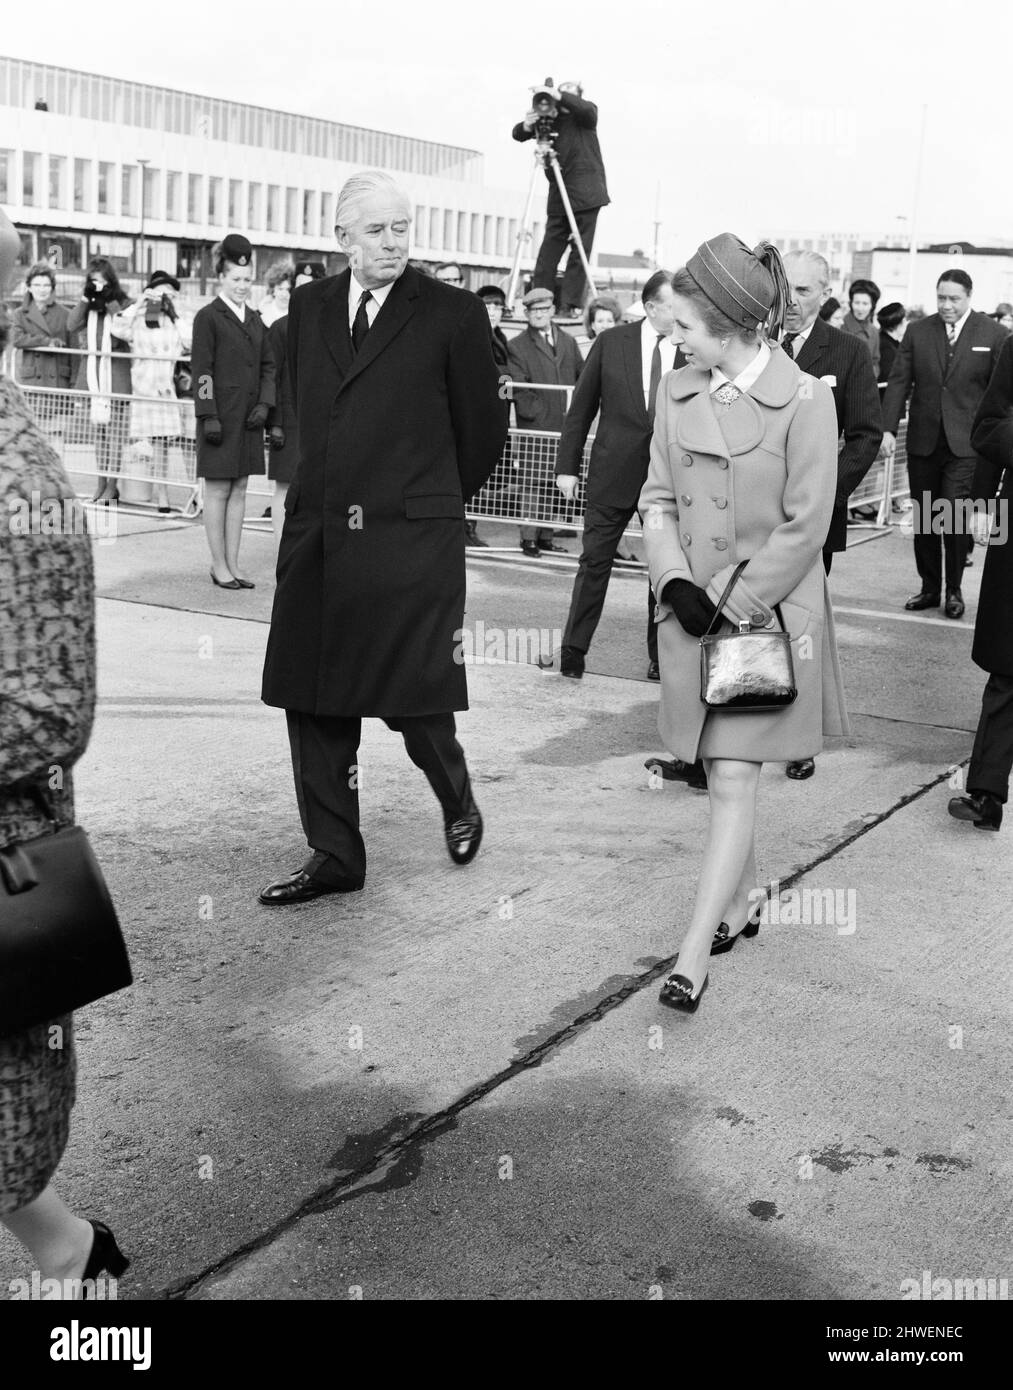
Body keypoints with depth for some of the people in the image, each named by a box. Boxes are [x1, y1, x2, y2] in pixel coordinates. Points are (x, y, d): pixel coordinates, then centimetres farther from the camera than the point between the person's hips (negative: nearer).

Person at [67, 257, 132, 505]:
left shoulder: (123, 303, 1)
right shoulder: (87, 305, 12)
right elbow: (72, 326, -4)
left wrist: (111, 303, -15)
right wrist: (86, 298, -8)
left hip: (116, 374, -5)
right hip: (93, 373, 5)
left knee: (115, 429, -5)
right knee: (99, 429, 9)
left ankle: (112, 485, -2)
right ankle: (102, 483, 15)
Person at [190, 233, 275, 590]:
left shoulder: (254, 319, 14)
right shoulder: (208, 317, -5)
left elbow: (268, 365, 15)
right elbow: (201, 370, -9)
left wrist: (264, 404, 1)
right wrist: (208, 416, -14)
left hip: (249, 417, 6)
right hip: (221, 416, -6)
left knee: (239, 490, 9)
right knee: (218, 490, 0)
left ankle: (233, 564, 15)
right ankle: (219, 565, 6)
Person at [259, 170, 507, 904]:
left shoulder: (453, 313, -3)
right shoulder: (309, 306, 11)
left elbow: (484, 429, 4)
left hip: (411, 541, -5)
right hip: (316, 537, 5)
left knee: (414, 699, -1)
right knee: (313, 704, 7)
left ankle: (458, 802, 30)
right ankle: (334, 857, 20)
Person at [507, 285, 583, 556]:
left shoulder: (568, 342, 17)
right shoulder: (517, 346, 2)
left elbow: (582, 376, 18)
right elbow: (519, 389, -6)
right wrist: (541, 412, -14)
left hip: (563, 427, 4)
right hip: (534, 428, -4)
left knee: (552, 484, 8)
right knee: (532, 484, -4)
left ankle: (545, 535, 16)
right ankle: (529, 537, 2)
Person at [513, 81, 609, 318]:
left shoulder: (584, 115, 7)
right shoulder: (548, 119, 12)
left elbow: (587, 110, -16)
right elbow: (517, 134, 8)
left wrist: (558, 96, -22)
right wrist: (527, 126, -14)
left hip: (586, 194, -2)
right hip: (558, 197, 3)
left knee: (580, 251, -5)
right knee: (549, 250, -2)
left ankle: (572, 306, -6)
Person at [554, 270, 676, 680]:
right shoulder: (611, 343, 0)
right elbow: (581, 408, 5)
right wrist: (568, 465, 2)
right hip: (613, 472, 0)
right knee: (594, 561, 4)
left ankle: (660, 658, 19)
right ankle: (572, 652, 15)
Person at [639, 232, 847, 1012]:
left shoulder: (805, 401, -12)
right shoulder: (678, 394, 4)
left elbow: (805, 528, -12)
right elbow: (659, 498, 7)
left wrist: (736, 607, -13)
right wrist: (675, 582, -9)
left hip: (769, 617, -5)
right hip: (695, 611, 5)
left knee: (733, 780, -7)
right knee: (722, 772, 15)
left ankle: (694, 956, -4)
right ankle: (741, 904, 35)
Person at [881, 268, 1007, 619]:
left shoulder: (992, 334, 0)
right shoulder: (917, 332, 6)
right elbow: (899, 381, 4)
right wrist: (888, 428, -6)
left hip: (966, 444, -3)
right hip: (923, 441, 3)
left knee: (955, 516, -11)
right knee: (924, 520, 8)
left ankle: (954, 590, 5)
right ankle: (929, 588, 21)